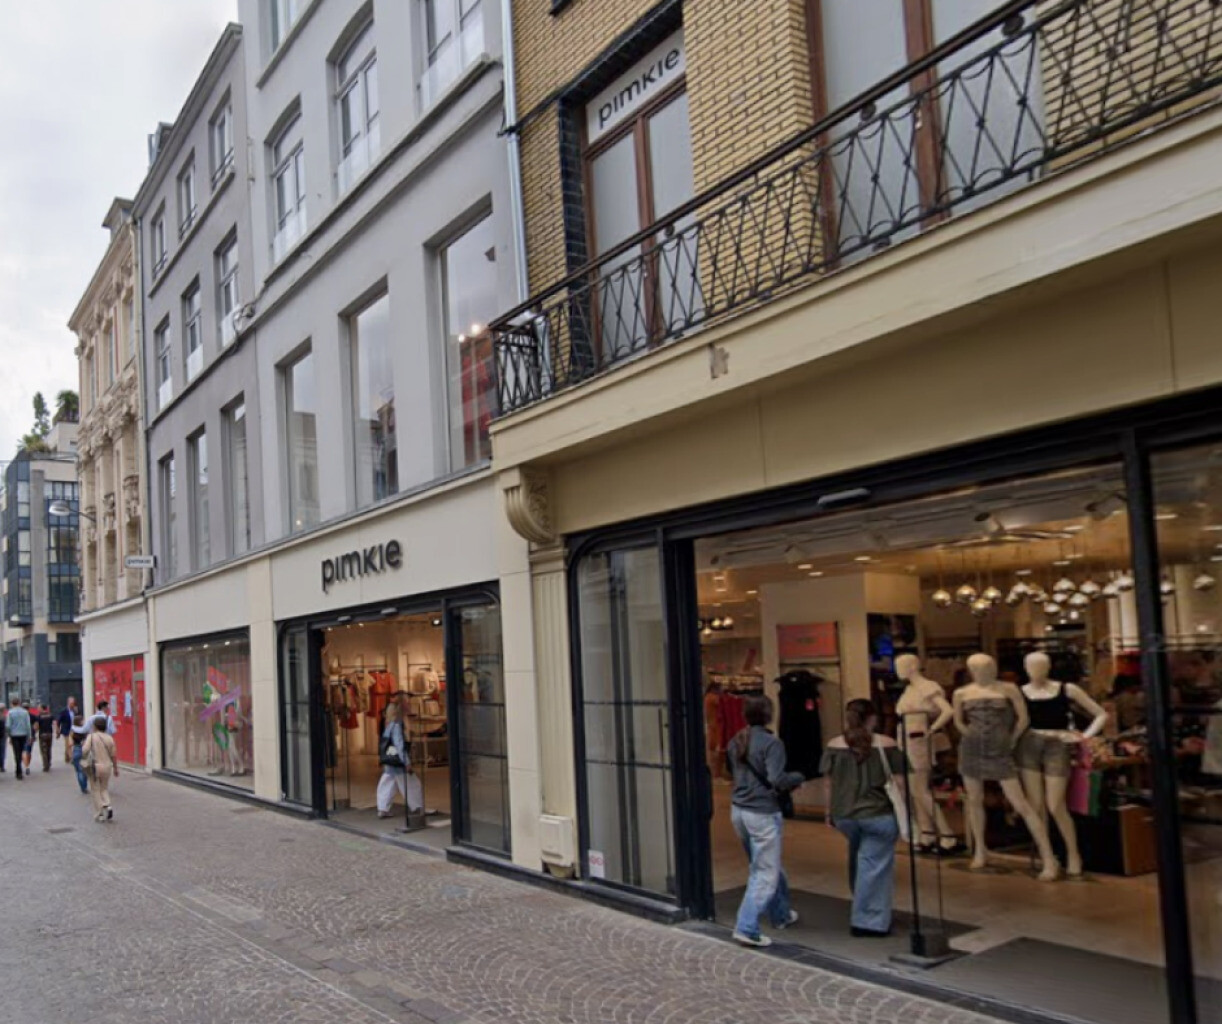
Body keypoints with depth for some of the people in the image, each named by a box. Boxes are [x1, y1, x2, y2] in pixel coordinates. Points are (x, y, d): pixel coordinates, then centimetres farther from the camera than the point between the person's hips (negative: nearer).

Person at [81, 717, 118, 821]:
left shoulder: (91, 736, -9)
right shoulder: (109, 738, 0)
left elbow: (85, 751, -18)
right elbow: (113, 755, 3)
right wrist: (115, 768, 14)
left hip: (95, 766, -3)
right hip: (107, 766, 3)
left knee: (96, 790, 9)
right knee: (104, 788, 19)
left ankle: (99, 814, 8)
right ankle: (107, 806, -3)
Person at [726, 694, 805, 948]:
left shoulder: (735, 742, 6)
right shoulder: (771, 743, -16)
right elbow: (777, 780, -23)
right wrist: (798, 777, -5)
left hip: (738, 810, 8)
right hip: (762, 813, -8)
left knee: (765, 866, 24)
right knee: (765, 874, 0)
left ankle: (781, 914, 38)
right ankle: (746, 928, -5)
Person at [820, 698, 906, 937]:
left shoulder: (834, 746, 2)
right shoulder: (886, 745, -5)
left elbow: (829, 783, 7)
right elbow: (898, 783, -4)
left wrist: (829, 812, 17)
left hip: (844, 816, 4)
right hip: (878, 815, -4)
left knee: (859, 859, 24)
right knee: (875, 865, 3)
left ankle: (865, 913, 38)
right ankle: (869, 921, 6)